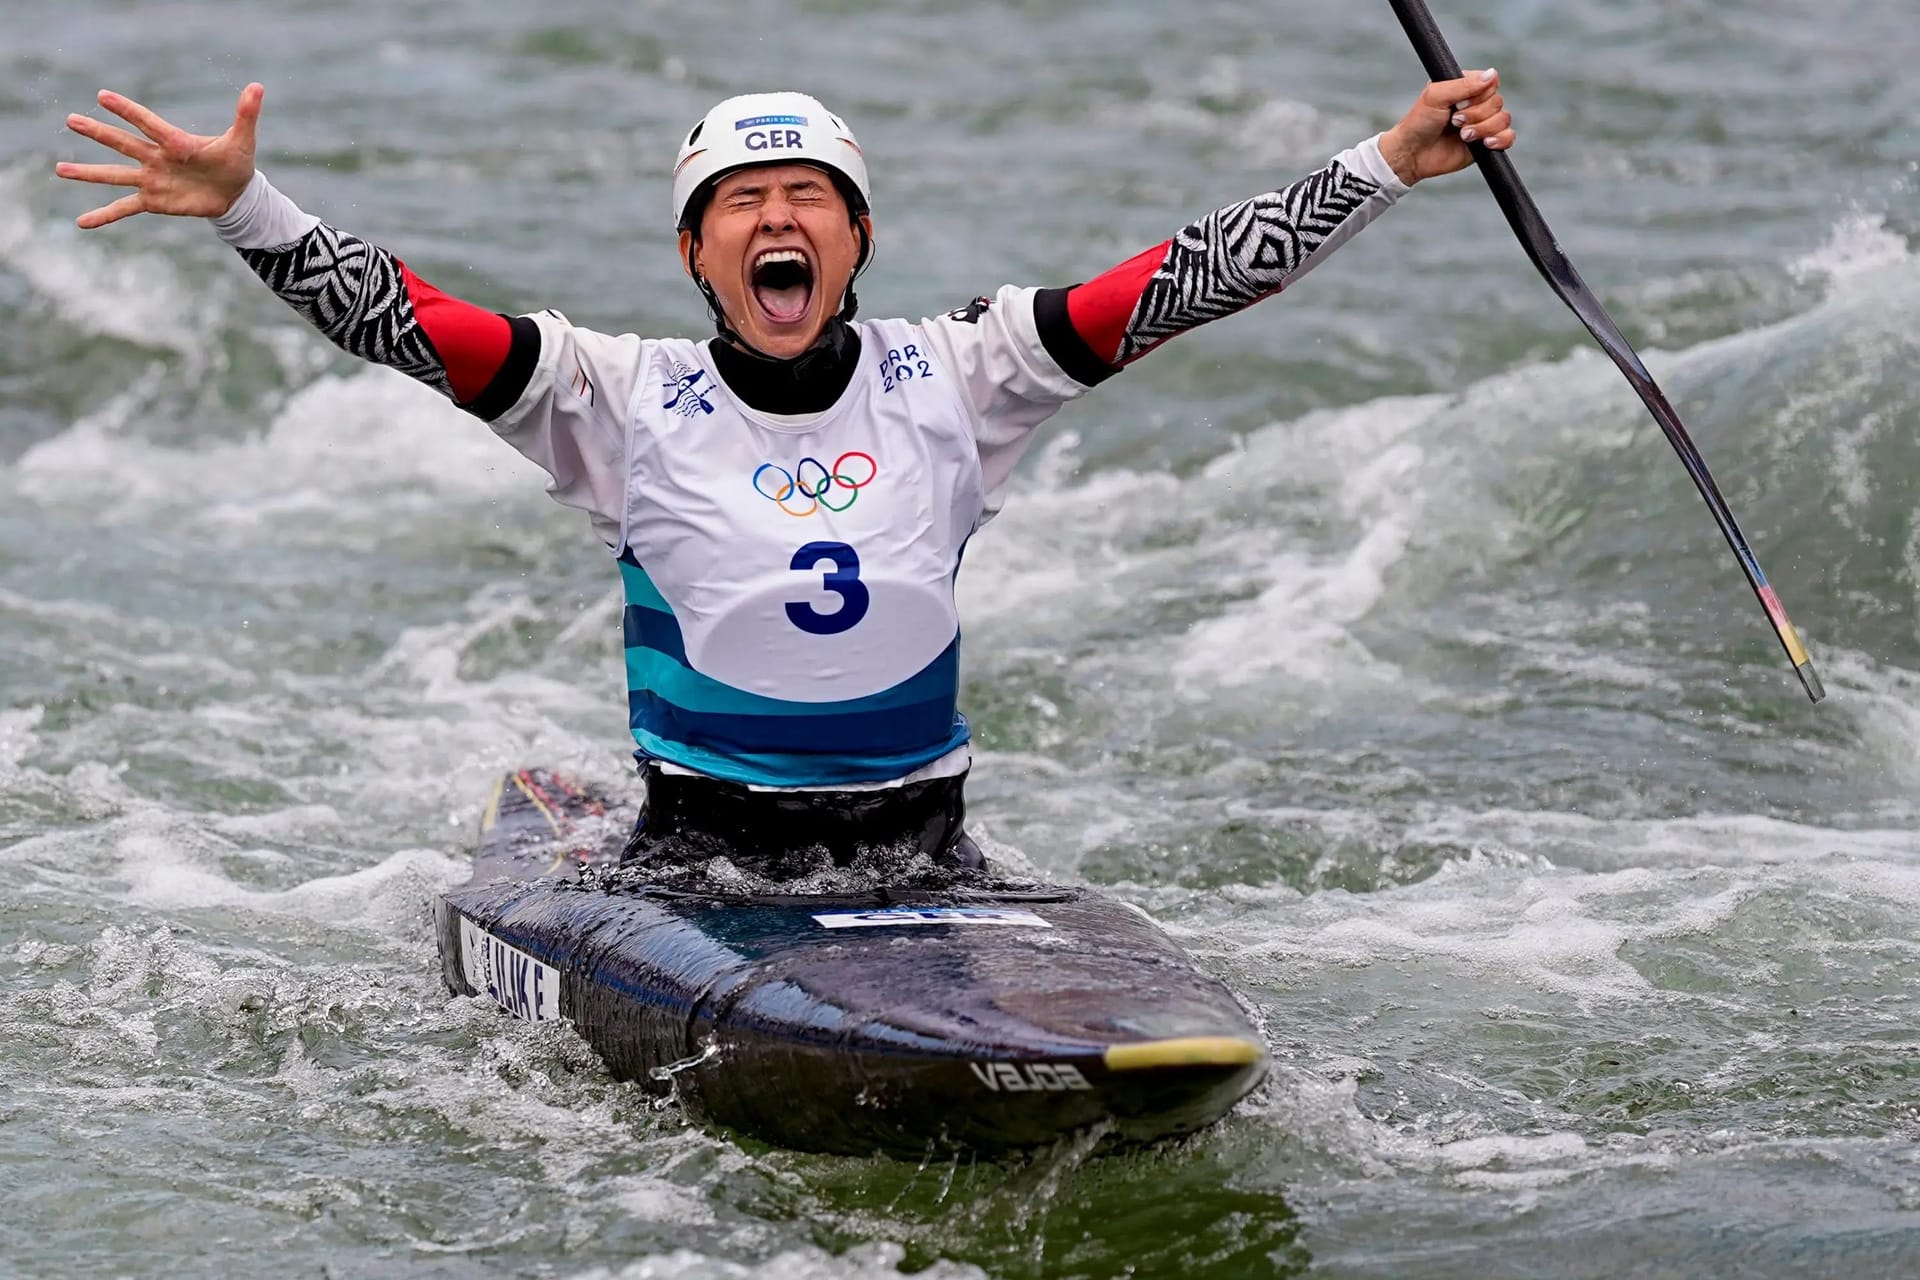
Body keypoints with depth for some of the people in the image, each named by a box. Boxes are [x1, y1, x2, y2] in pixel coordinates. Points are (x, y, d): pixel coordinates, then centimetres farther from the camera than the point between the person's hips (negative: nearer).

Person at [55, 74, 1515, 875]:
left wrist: (1394, 160, -7)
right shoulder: (628, 399, 0)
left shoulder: (947, 381, 3)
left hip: (921, 845, 1)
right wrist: (242, 204, -23)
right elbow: (398, 318, -9)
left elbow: (1189, 279, -1)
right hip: (697, 848, -1)